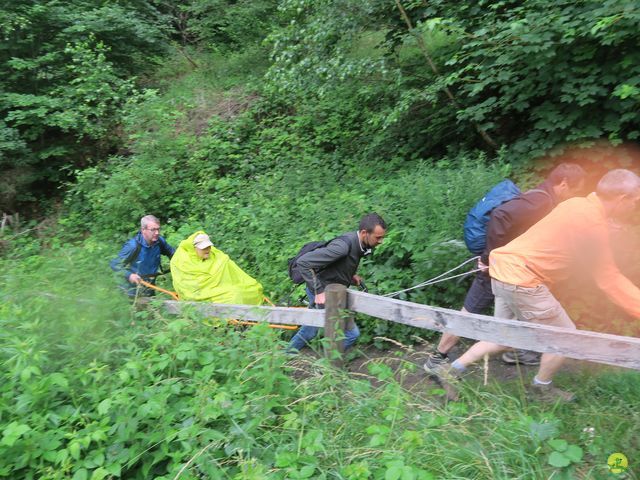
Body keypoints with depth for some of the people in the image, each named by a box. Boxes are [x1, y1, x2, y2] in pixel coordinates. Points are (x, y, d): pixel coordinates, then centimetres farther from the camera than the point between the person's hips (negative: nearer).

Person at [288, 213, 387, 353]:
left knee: (310, 331, 26)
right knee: (351, 333, -4)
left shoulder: (358, 243, -4)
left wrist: (350, 275, 2)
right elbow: (303, 261, -33)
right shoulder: (344, 245, -32)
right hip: (322, 295, -9)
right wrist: (319, 291, -29)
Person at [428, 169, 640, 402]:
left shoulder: (578, 204, 10)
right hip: (522, 280, -9)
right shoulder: (593, 225, -17)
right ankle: (542, 388, 32)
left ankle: (451, 370, 23)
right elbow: (609, 280, -9)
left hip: (504, 267, 9)